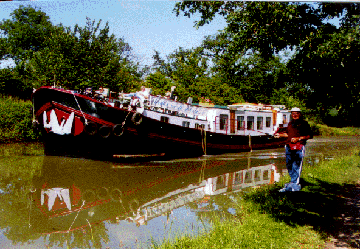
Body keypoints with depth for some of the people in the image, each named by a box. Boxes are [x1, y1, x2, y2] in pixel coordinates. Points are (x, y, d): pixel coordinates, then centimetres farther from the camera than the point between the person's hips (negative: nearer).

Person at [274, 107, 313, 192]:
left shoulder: (304, 123, 0)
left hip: (299, 147, -7)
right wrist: (280, 135, 14)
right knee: (289, 165, 10)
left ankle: (295, 184, -4)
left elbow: (310, 135, -3)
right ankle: (294, 182, 23)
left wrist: (298, 138, -13)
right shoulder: (290, 123, 19)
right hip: (289, 147, 7)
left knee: (296, 166, -7)